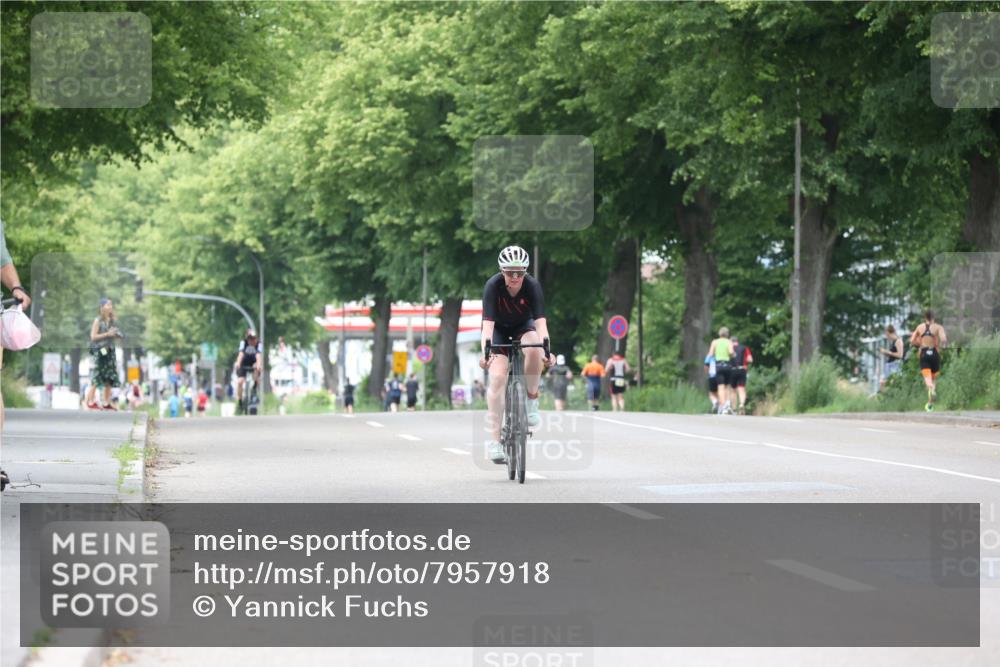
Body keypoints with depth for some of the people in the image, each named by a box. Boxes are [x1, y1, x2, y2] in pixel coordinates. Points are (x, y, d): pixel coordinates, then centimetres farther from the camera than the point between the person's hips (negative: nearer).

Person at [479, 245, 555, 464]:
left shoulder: (532, 286, -27)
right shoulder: (493, 286, -29)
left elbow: (540, 322, -36)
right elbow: (488, 323, -37)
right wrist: (486, 353, -53)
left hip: (523, 327, 1)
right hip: (498, 329, -1)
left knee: (534, 349, -34)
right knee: (497, 376, -21)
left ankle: (531, 402, -13)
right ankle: (496, 440, -17)